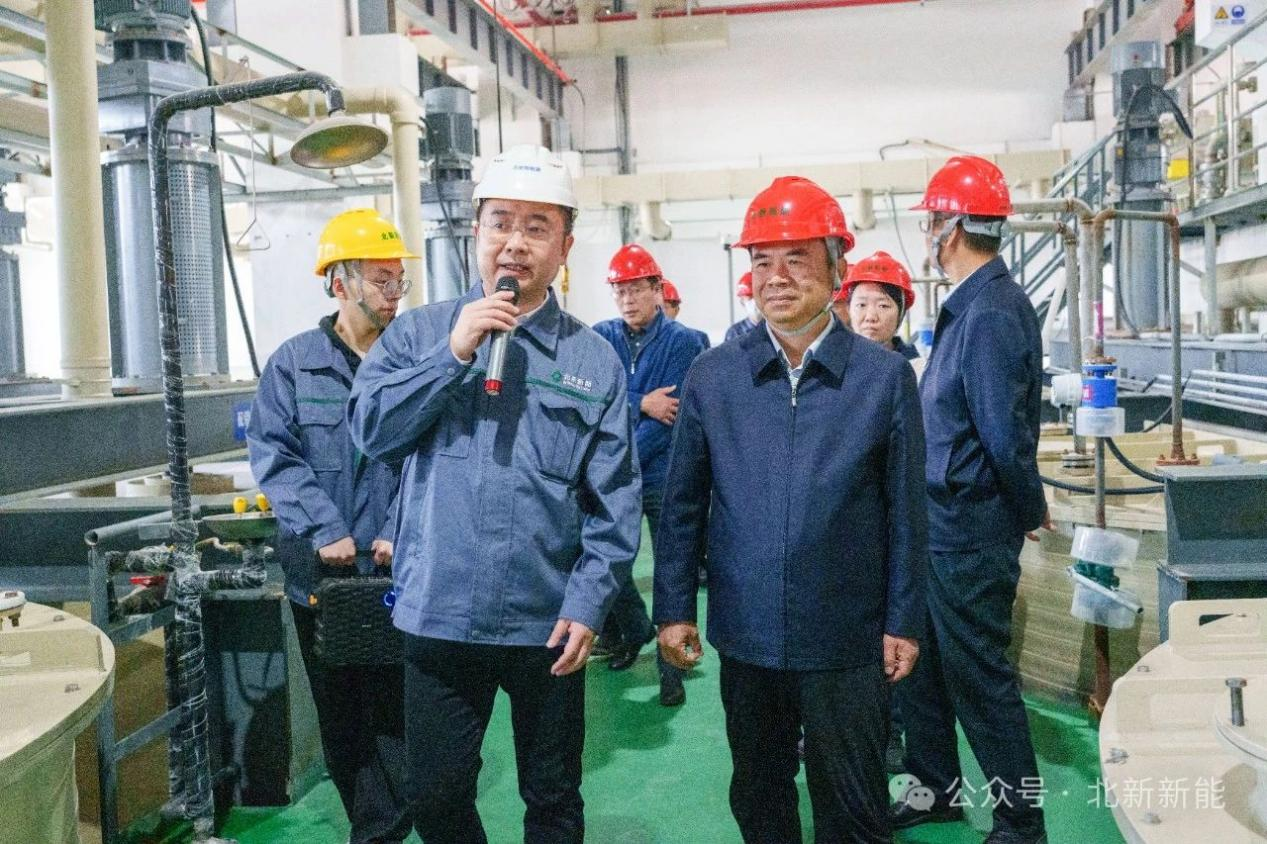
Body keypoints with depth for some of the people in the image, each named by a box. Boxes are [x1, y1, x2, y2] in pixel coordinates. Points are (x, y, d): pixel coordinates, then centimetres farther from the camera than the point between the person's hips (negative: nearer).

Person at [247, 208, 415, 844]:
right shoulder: (293, 363, 3)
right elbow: (273, 455, -4)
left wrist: (400, 532, -18)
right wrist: (325, 530, -15)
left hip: (399, 575, -2)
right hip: (319, 575, 2)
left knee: (393, 714, 2)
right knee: (339, 718, 14)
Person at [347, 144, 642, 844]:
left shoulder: (595, 360, 0)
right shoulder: (419, 333, 3)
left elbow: (615, 502, -2)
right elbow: (370, 429, -8)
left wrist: (588, 603, -10)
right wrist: (453, 355, -15)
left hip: (548, 623, 0)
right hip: (438, 616, 1)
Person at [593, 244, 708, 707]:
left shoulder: (684, 342, -8)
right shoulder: (601, 338, 3)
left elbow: (669, 416, -15)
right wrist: (641, 404, -22)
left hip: (665, 478, -3)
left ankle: (672, 667, 16)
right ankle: (634, 630, 40)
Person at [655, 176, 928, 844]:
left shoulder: (886, 377, -6)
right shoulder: (712, 376, -2)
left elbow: (906, 512, -1)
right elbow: (683, 505, 3)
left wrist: (903, 621, -1)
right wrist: (673, 609, 2)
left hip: (848, 643, -1)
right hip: (745, 637, 2)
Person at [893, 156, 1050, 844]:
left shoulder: (991, 313, -22)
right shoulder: (969, 304, 9)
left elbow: (1006, 438, -23)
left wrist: (1031, 510, -9)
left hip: (970, 532, -10)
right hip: (940, 523, 10)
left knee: (980, 680, 4)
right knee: (919, 659, 20)